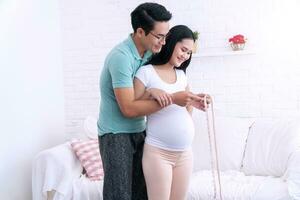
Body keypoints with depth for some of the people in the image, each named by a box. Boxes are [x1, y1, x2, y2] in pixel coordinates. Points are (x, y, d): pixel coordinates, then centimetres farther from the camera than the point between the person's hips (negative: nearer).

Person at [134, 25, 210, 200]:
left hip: (185, 152, 6)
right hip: (158, 152, -6)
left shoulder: (182, 75, 14)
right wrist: (151, 93, -19)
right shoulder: (146, 72, -5)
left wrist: (194, 102, 1)